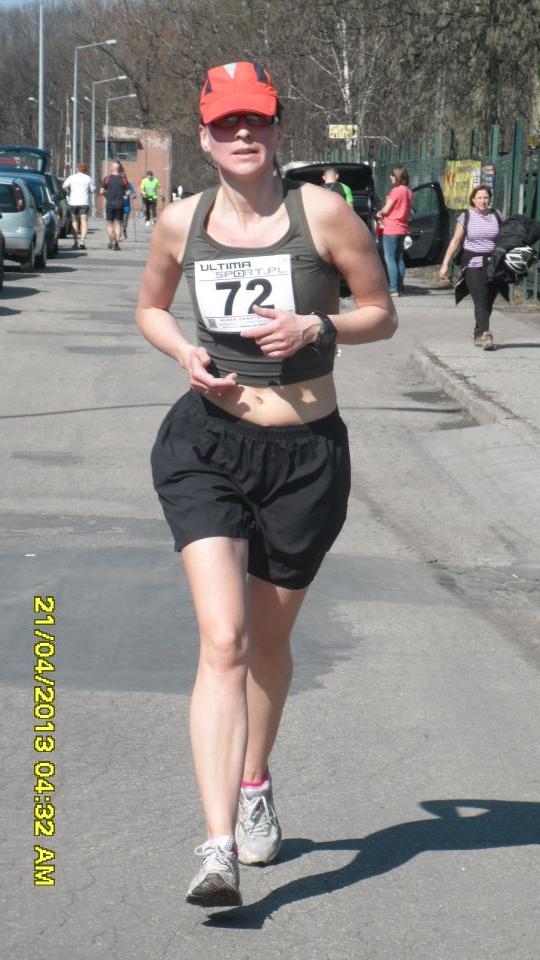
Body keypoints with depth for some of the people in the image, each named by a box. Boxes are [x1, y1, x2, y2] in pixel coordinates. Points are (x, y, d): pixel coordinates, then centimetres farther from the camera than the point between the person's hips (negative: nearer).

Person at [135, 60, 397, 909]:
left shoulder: (321, 212, -6)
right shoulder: (181, 223, 1)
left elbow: (381, 313, 1)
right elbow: (150, 307, 18)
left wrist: (315, 327, -18)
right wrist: (183, 352, -3)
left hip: (306, 455, 0)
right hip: (206, 447, 0)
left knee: (269, 639, 17)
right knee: (222, 640, -16)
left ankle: (254, 787, 45)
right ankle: (219, 848, -21)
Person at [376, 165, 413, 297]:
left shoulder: (396, 191, -16)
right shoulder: (408, 191, 11)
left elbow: (386, 210, -12)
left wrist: (380, 213, 9)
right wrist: (383, 213, 9)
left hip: (391, 230, -9)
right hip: (402, 228, 9)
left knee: (390, 260, -7)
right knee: (399, 259, 13)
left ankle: (394, 289, -11)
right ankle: (399, 288, 15)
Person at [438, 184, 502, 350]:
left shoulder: (496, 217, 10)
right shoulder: (465, 218, 3)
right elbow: (455, 241, 4)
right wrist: (445, 264, 0)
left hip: (493, 265, 3)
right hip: (472, 264, -3)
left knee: (488, 302, 3)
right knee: (480, 300, -15)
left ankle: (478, 333, 18)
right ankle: (485, 335, -22)